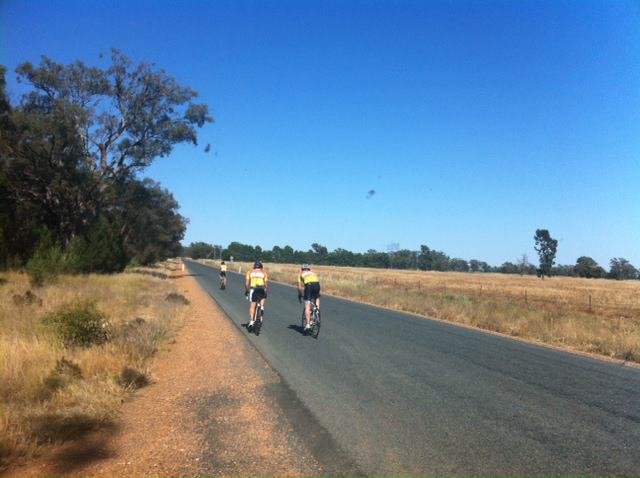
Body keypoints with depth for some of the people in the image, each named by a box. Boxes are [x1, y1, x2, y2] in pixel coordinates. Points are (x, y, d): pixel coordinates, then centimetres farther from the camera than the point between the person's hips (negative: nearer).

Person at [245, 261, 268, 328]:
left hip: (253, 289, 0)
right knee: (262, 297, 33)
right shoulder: (264, 272, 16)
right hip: (261, 289, 0)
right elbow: (266, 283, 8)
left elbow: (247, 282, 8)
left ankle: (251, 321, -1)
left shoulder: (250, 272, 16)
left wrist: (246, 290, 18)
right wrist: (266, 291, 19)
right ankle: (262, 307, 7)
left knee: (252, 306, 7)